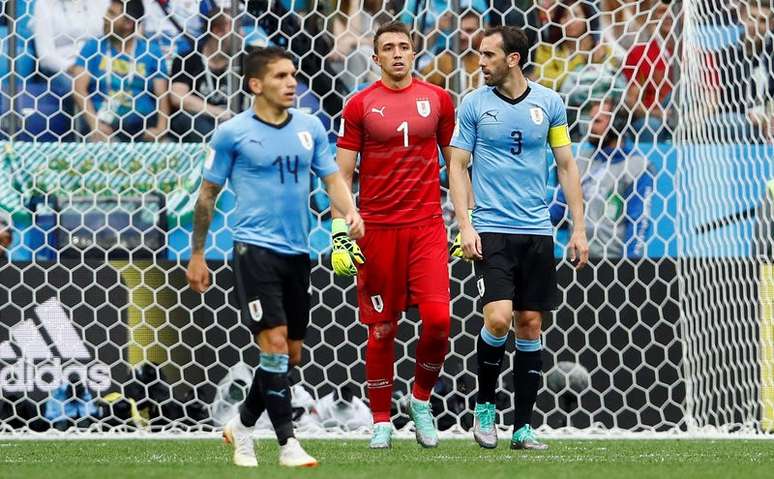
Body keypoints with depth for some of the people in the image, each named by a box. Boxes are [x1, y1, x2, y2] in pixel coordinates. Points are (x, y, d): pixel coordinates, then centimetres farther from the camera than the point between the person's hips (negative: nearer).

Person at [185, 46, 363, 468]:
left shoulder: (309, 127, 8)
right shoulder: (232, 133, -4)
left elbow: (332, 178, 10)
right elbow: (208, 194, 3)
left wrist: (349, 212, -11)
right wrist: (197, 255, 4)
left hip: (297, 251, 6)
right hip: (255, 248, -5)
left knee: (291, 353, 9)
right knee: (274, 342, -15)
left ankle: (242, 426, 29)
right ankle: (287, 444, -11)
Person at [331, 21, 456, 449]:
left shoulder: (437, 99, 6)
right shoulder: (360, 105, 2)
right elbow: (342, 173, 3)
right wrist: (340, 233, -4)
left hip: (427, 226, 1)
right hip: (377, 228, -1)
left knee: (438, 319, -12)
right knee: (382, 328, 2)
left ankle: (421, 399, 12)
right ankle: (381, 421, 14)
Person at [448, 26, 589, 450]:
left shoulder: (549, 103, 4)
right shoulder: (474, 104, 1)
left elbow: (566, 165, 9)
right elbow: (457, 165, 3)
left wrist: (579, 228, 4)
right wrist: (464, 225, -8)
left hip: (537, 231, 2)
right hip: (491, 230, -2)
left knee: (530, 324, 3)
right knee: (498, 317, -17)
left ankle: (523, 427, 9)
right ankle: (484, 404, 6)